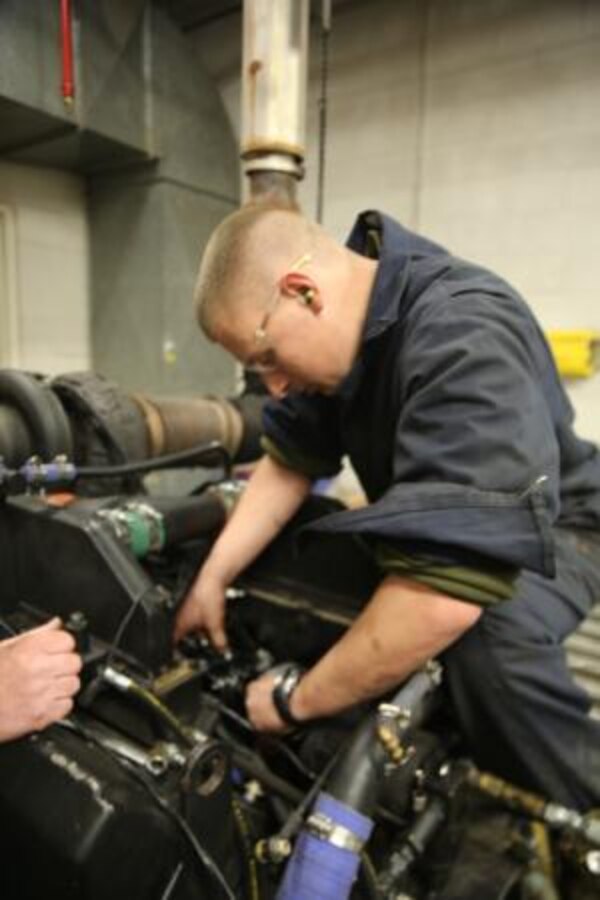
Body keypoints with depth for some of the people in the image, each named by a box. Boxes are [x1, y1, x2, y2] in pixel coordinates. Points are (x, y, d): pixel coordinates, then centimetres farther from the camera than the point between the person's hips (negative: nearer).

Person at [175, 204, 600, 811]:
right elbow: (290, 460, -3)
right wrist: (212, 577, -12)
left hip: (548, 528, -7)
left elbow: (446, 591, -43)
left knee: (485, 643, -36)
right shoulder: (337, 325, -10)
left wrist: (295, 700, -29)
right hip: (431, 519, 8)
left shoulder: (465, 346, -37)